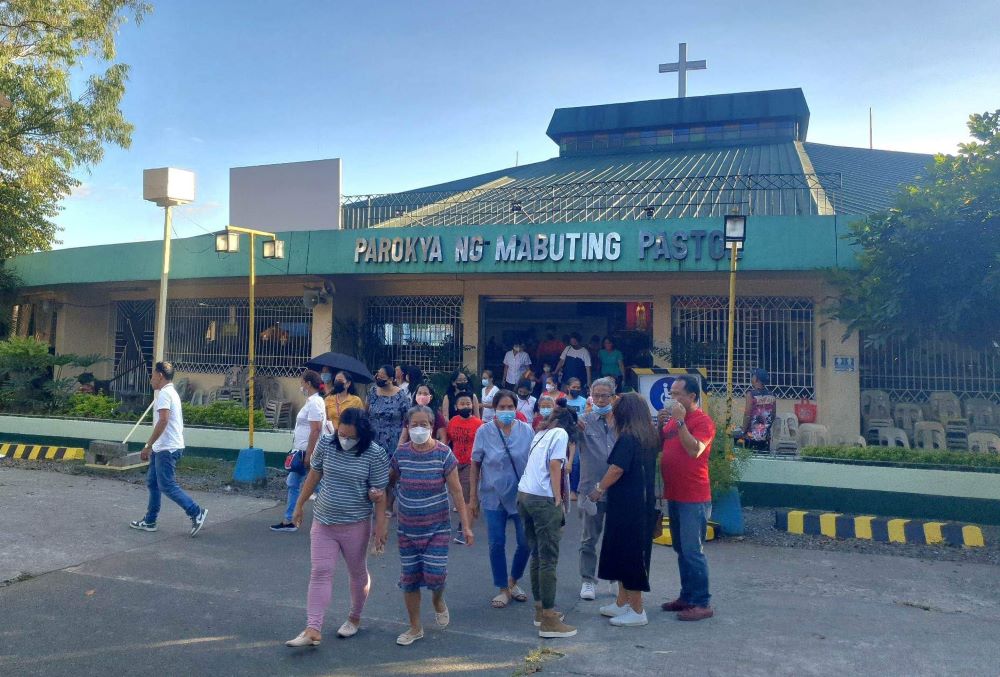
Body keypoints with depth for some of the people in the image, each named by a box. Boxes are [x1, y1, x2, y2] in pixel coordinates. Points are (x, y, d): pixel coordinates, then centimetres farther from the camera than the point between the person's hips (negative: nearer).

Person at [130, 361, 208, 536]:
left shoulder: (165, 393, -14)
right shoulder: (171, 392, 19)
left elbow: (163, 420, -24)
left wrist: (148, 445, -22)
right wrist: (152, 445, 24)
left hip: (167, 448, -10)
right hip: (163, 448, 10)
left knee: (167, 485, -8)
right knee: (153, 482, 13)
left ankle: (197, 513, -5)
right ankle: (149, 521, 19)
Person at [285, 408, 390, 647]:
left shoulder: (375, 454, -15)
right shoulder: (326, 444, -5)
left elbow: (379, 493, -10)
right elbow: (313, 476, 7)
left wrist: (381, 525, -12)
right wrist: (299, 506, 11)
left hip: (356, 524, -2)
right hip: (323, 521, 3)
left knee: (358, 572, 13)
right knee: (320, 572, -3)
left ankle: (355, 618, 34)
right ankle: (313, 630, -4)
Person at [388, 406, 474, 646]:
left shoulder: (443, 454, -11)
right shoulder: (401, 454, -5)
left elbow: (456, 492, -8)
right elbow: (389, 483, 11)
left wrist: (466, 526, -9)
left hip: (437, 527, -2)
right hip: (408, 528, 2)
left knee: (434, 575, -8)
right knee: (409, 578, 7)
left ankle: (438, 601, 29)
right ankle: (415, 628, 26)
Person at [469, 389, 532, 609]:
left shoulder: (527, 431, -4)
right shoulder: (484, 432, -6)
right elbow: (475, 465, -1)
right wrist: (472, 498, -2)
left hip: (522, 496, 1)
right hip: (493, 496, -1)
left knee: (526, 543, 5)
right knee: (497, 544, 3)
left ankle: (514, 581, 31)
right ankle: (503, 589, 20)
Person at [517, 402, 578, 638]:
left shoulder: (540, 434, 21)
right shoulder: (560, 433, 0)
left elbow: (534, 465, 18)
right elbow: (555, 467, -8)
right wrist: (558, 500, -7)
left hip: (524, 494, 8)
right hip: (543, 498, -8)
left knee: (537, 555, 16)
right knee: (548, 559, -4)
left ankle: (540, 609, 24)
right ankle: (548, 621, -2)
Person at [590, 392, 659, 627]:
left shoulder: (627, 438, -18)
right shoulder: (650, 437, 8)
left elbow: (617, 469, -20)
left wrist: (599, 488, -5)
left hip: (627, 506, -9)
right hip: (644, 502, 9)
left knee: (628, 555, 1)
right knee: (624, 554, 18)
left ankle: (637, 611, 8)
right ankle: (622, 603, 27)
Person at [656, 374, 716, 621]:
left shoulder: (703, 421, -12)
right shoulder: (673, 418, 12)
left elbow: (694, 450, -25)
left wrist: (680, 422, -23)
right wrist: (661, 424, -1)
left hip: (694, 498, -9)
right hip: (674, 495, 9)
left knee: (692, 551, -7)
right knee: (681, 550, 16)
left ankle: (702, 603, 1)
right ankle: (687, 596, 26)